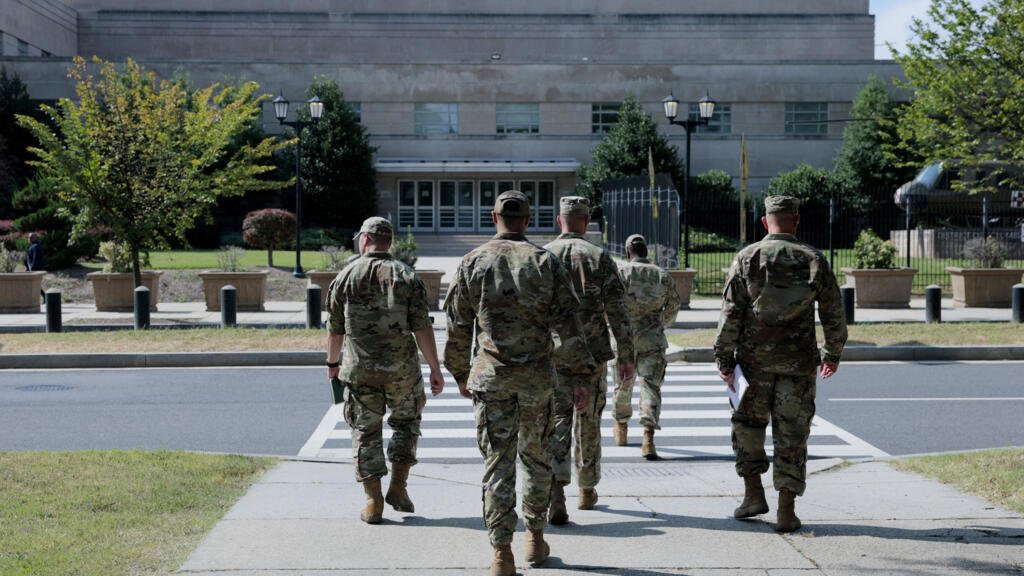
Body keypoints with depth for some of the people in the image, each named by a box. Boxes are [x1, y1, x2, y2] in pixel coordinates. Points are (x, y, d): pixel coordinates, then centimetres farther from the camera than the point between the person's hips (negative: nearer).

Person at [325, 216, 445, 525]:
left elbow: (335, 328, 6)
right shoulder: (407, 276, -2)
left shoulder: (345, 277, 0)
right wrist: (435, 369, -4)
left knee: (366, 431, 8)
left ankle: (373, 502, 7)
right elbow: (422, 327, -7)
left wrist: (333, 363, 22)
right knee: (406, 422, 20)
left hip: (360, 370, 0)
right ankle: (398, 486, 13)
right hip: (402, 369, 0)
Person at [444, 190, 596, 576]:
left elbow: (457, 327, 3)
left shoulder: (472, 263, -1)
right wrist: (585, 375, 2)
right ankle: (535, 538, 26)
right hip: (537, 373, 1)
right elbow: (568, 324, -5)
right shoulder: (546, 262, -3)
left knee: (497, 461, 2)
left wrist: (460, 373, 16)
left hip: (490, 374, 0)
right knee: (536, 455, 17)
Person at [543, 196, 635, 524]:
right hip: (592, 354, 0)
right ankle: (587, 491, 29)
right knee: (589, 423, 15)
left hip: (553, 356, 0)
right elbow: (618, 312, -5)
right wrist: (626, 355, 1)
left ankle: (556, 491, -19)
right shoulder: (600, 258, -3)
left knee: (557, 422, 0)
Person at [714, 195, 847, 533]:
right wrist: (833, 353, 19)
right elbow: (833, 314, 6)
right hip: (799, 362, 1)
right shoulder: (814, 261, 1)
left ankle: (753, 493, 13)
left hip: (755, 359, -1)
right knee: (792, 434, 5)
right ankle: (786, 511, 3)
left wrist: (724, 358, 0)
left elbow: (730, 312, -5)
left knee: (747, 423, 17)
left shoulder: (747, 258, -2)